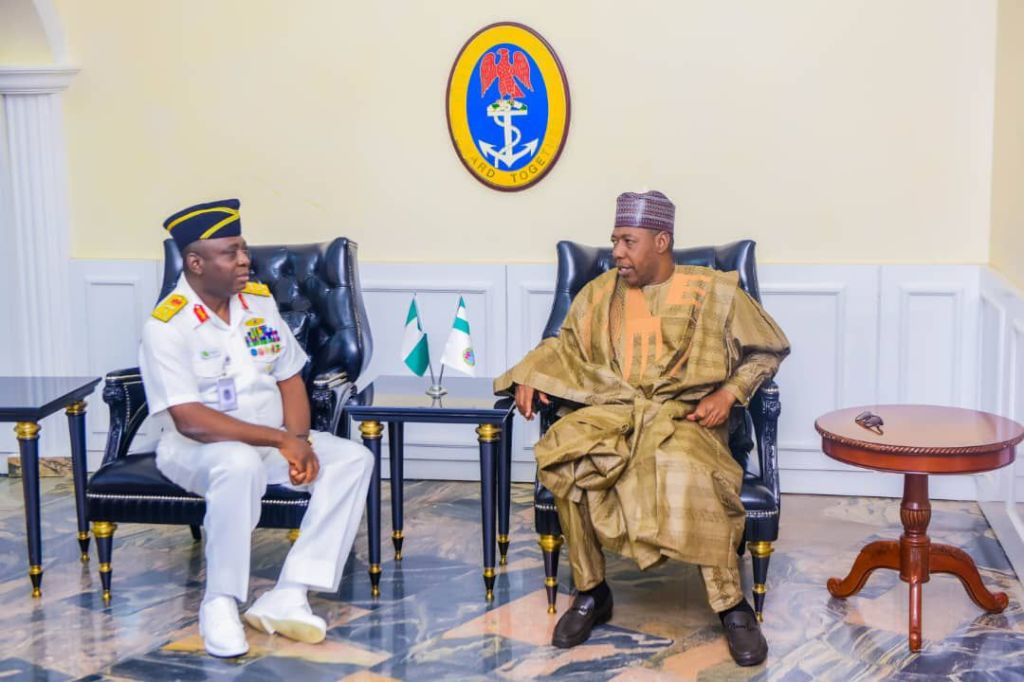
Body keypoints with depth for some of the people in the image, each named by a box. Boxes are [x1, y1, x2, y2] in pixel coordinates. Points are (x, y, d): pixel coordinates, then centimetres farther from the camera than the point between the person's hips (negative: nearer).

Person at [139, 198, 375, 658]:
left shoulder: (259, 301, 4)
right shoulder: (167, 325, -16)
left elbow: (290, 379, 8)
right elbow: (190, 421, -23)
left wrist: (300, 442, -11)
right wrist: (281, 440, -25)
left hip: (271, 441, 7)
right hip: (198, 448, -6)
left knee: (354, 460, -16)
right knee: (241, 464, -40)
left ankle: (286, 597, -23)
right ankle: (220, 603, -24)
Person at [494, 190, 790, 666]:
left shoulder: (714, 292, 4)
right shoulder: (600, 293, 13)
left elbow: (770, 349, 10)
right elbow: (566, 344, 25)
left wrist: (729, 392, -6)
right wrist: (528, 375, 5)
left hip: (685, 415, -3)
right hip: (615, 412, 3)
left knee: (686, 472, -38)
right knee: (563, 460, -30)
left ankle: (732, 606, -22)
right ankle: (591, 591, -12)